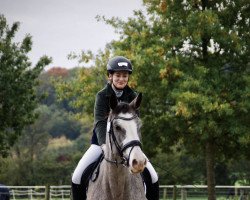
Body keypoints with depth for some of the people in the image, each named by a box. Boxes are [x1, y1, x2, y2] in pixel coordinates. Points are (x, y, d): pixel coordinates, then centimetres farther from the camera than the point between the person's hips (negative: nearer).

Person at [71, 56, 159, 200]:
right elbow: (100, 123, -21)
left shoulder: (133, 97, -4)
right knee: (78, 176, -16)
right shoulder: (102, 96, -9)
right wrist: (105, 144, -39)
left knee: (152, 177, -10)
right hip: (102, 142, -1)